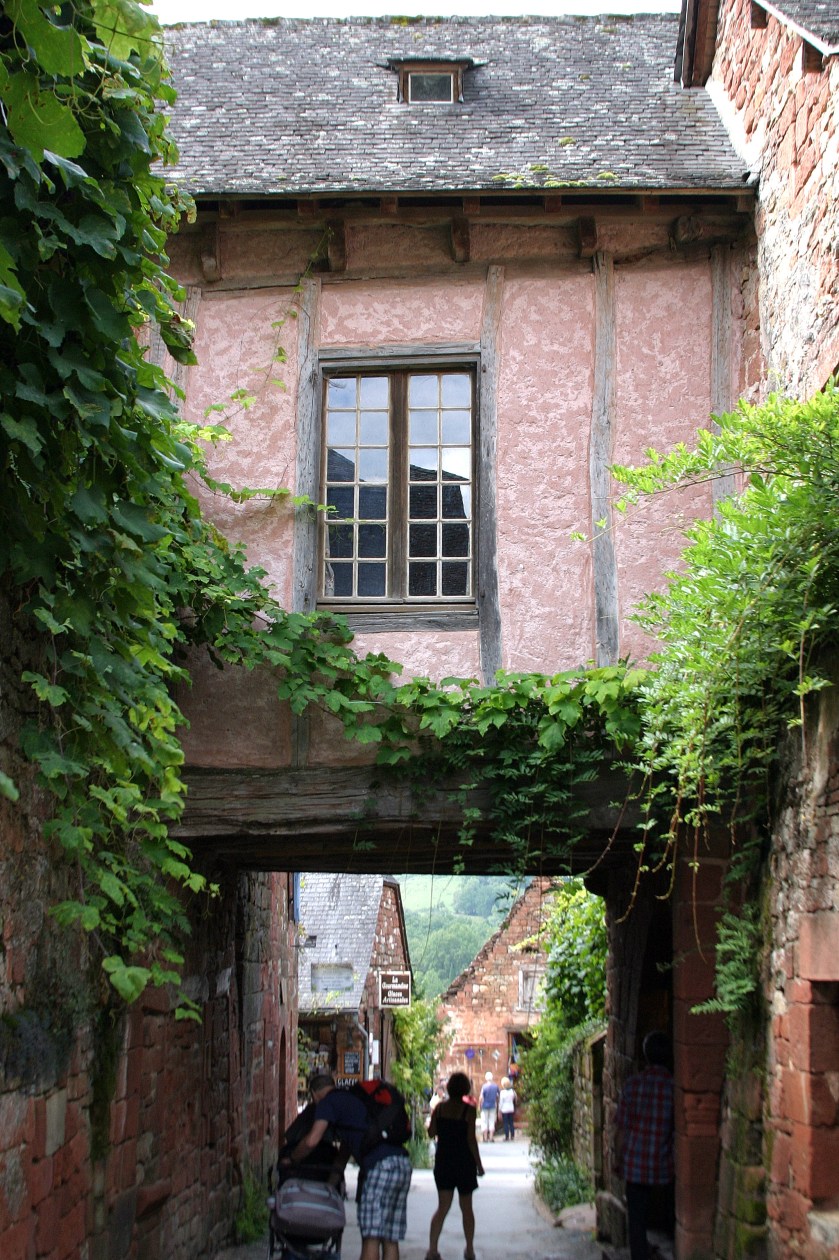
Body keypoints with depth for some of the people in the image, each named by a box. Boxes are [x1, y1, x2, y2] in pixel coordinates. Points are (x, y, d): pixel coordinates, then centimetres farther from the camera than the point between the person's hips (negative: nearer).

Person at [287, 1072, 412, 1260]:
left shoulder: (328, 1102, 5)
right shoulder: (353, 1098, 31)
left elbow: (312, 1141, -5)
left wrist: (292, 1159, 12)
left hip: (381, 1165, -8)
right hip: (403, 1163, 8)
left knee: (371, 1237, -8)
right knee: (390, 1239, 8)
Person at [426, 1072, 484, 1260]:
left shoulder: (439, 1108, -1)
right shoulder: (468, 1110, -11)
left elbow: (431, 1133, 4)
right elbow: (471, 1139, -12)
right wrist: (479, 1164, -4)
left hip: (443, 1160, 3)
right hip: (464, 1162, -2)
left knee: (443, 1207, 4)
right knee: (466, 1207, 13)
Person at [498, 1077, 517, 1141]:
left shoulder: (502, 1092, -13)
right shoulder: (512, 1091, -1)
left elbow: (501, 1102, -9)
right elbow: (515, 1099, 10)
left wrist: (500, 1109, -1)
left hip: (504, 1109, -4)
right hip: (511, 1109, 4)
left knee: (505, 1123, 1)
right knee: (511, 1123, 10)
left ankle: (507, 1137, 0)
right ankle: (512, 1136, 11)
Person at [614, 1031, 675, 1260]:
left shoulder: (633, 1084, -6)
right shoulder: (675, 1086, -9)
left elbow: (621, 1129, -2)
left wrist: (619, 1160, 11)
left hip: (635, 1164, 1)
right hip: (665, 1168, -1)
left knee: (637, 1221, 9)